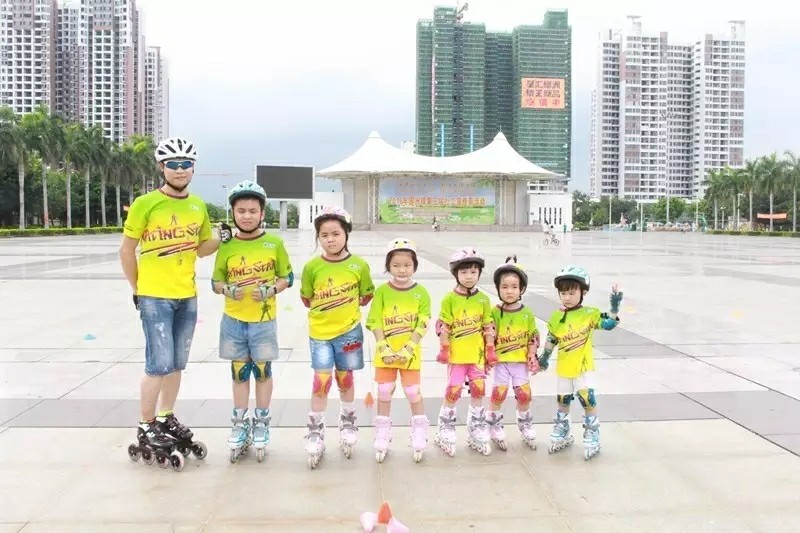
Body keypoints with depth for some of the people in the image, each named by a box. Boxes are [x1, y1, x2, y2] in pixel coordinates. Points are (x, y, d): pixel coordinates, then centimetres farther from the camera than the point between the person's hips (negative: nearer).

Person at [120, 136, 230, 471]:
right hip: (155, 299, -5)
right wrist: (137, 289, 0)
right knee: (159, 364, -5)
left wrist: (221, 238, -5)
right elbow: (127, 250, -2)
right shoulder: (145, 204, -10)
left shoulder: (198, 206, 5)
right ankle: (146, 429, 9)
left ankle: (167, 420, 29)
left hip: (187, 298, 5)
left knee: (176, 364, 14)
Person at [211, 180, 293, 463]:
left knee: (262, 371, 10)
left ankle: (261, 425, 25)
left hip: (263, 321, -1)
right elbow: (216, 282, 6)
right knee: (239, 372, 12)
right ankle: (239, 425, 25)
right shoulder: (226, 246, -1)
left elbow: (288, 277, 2)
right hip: (233, 321, 2)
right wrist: (227, 289, -15)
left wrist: (271, 289, -16)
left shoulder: (274, 243, -5)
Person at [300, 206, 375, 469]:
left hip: (349, 331, 1)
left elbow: (366, 296, 5)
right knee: (321, 381, -2)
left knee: (345, 379, 15)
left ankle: (348, 423, 35)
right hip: (320, 333, -1)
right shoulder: (312, 267, -8)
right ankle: (315, 432, 11)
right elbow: (306, 299, 4)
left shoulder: (359, 265, -7)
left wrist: (348, 308, -1)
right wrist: (324, 310, -2)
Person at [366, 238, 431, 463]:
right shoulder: (382, 291, -4)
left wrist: (407, 350, -15)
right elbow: (375, 323, -7)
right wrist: (385, 349, -15)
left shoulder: (421, 292, -5)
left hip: (410, 353, -1)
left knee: (414, 393, 6)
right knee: (384, 393, 11)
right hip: (385, 352, 1)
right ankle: (382, 436, 23)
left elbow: (422, 325, -8)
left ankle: (420, 435, 23)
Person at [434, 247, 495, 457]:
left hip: (477, 354, 3)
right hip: (457, 354, -3)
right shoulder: (449, 299, -8)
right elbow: (444, 328, -6)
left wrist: (490, 352, 5)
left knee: (478, 390, 9)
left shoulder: (483, 299, 1)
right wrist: (443, 351, -7)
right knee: (453, 391, 0)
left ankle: (476, 431, 25)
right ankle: (445, 431, 17)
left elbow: (488, 328, 5)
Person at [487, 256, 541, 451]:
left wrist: (532, 356, -5)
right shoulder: (494, 313, -7)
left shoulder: (527, 314, -2)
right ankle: (495, 426, 18)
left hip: (521, 360, 2)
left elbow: (533, 337, 3)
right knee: (498, 392, -1)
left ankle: (525, 424, 29)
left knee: (524, 393, 6)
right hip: (500, 360, -2)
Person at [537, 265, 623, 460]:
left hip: (584, 367, -4)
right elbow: (551, 340, 7)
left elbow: (609, 324, -19)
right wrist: (544, 357, 9)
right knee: (563, 401, 17)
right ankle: (562, 434, 35)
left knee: (588, 400, -5)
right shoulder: (556, 317, -2)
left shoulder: (589, 314, -10)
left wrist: (614, 306, -28)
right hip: (564, 368, 4)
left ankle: (592, 437, 11)